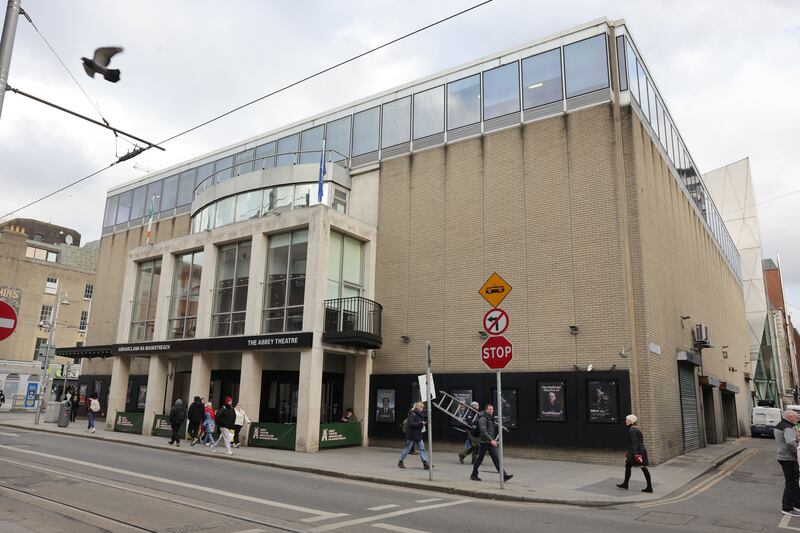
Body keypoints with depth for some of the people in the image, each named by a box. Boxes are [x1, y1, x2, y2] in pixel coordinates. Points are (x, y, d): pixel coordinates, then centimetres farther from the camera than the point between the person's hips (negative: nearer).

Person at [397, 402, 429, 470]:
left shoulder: (420, 415, 11)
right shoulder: (412, 415, -16)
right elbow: (411, 424, -26)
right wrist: (420, 423, -27)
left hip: (419, 435, 8)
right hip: (412, 435, -8)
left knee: (422, 448, -1)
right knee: (407, 448, 3)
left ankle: (425, 463, -3)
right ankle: (400, 462, 19)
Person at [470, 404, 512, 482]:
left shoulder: (491, 418, 13)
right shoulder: (483, 418, -15)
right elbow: (483, 431, -25)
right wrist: (491, 440, -31)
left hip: (491, 442, 8)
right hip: (484, 442, -8)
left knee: (496, 459, 0)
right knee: (479, 458, 4)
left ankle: (504, 476, -5)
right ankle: (473, 475, 18)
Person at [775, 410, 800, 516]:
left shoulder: (779, 425, 14)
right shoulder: (788, 428, -19)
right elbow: (790, 442, -36)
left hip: (784, 457, 10)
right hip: (789, 459, -10)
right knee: (791, 483, -3)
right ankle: (787, 508, 3)